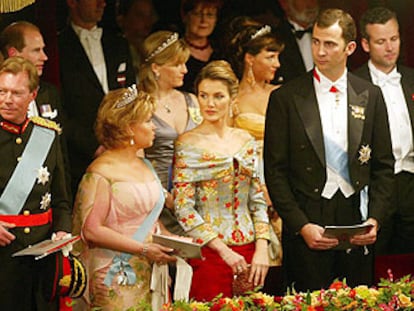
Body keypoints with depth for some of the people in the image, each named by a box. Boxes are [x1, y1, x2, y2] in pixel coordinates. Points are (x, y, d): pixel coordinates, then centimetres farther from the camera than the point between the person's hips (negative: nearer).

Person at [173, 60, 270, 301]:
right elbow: (184, 209, -10)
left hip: (249, 252, 4)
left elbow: (258, 201, 10)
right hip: (210, 253, -4)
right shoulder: (188, 144, -5)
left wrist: (261, 249, -3)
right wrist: (224, 251, -15)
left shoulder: (245, 141, 9)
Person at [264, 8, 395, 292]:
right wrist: (301, 225, -11)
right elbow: (275, 171, -2)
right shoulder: (286, 98, 0)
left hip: (358, 225, 2)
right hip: (306, 229, -2)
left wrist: (375, 219, -3)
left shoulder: (370, 96, 8)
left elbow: (384, 165, 10)